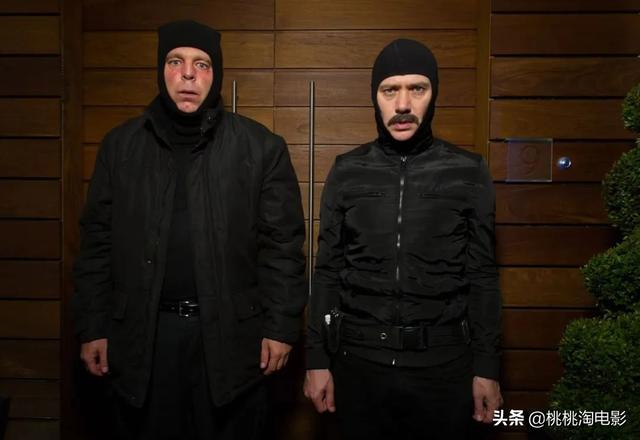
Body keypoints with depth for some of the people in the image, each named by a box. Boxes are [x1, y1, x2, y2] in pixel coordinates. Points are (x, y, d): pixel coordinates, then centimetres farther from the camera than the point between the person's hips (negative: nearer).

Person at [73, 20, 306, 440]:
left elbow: (283, 244, -3)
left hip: (231, 332, -1)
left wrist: (281, 325, -6)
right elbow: (98, 242, 6)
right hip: (142, 334, 2)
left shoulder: (261, 147, -3)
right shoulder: (121, 145, 4)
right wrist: (93, 326, 4)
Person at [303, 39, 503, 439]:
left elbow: (482, 276, 1)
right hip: (359, 360, 1)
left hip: (443, 363, 0)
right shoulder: (347, 172, 0)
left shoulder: (469, 173, -2)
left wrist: (487, 367, -1)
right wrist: (318, 359, 1)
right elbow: (328, 272, 3)